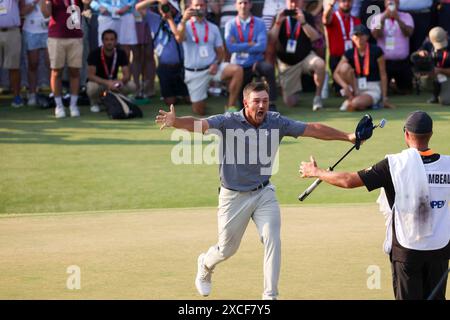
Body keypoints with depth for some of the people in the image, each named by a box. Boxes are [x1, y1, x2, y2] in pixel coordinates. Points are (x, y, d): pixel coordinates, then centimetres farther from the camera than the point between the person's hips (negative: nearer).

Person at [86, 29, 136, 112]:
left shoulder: (121, 53, -10)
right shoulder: (95, 54, -19)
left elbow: (127, 75, -15)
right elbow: (90, 75, -27)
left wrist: (121, 81, -40)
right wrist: (107, 83, -41)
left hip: (113, 83, 3)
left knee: (131, 86, -24)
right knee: (92, 87, -39)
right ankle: (94, 103, -4)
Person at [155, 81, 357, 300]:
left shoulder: (276, 123, -8)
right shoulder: (229, 122, -19)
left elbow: (313, 129, -2)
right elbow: (200, 124, -34)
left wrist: (348, 137, 0)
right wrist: (175, 122, -55)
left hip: (264, 193, 2)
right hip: (234, 197, -2)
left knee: (272, 241, -11)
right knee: (227, 249, 12)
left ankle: (270, 295, -1)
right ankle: (205, 265, 47)